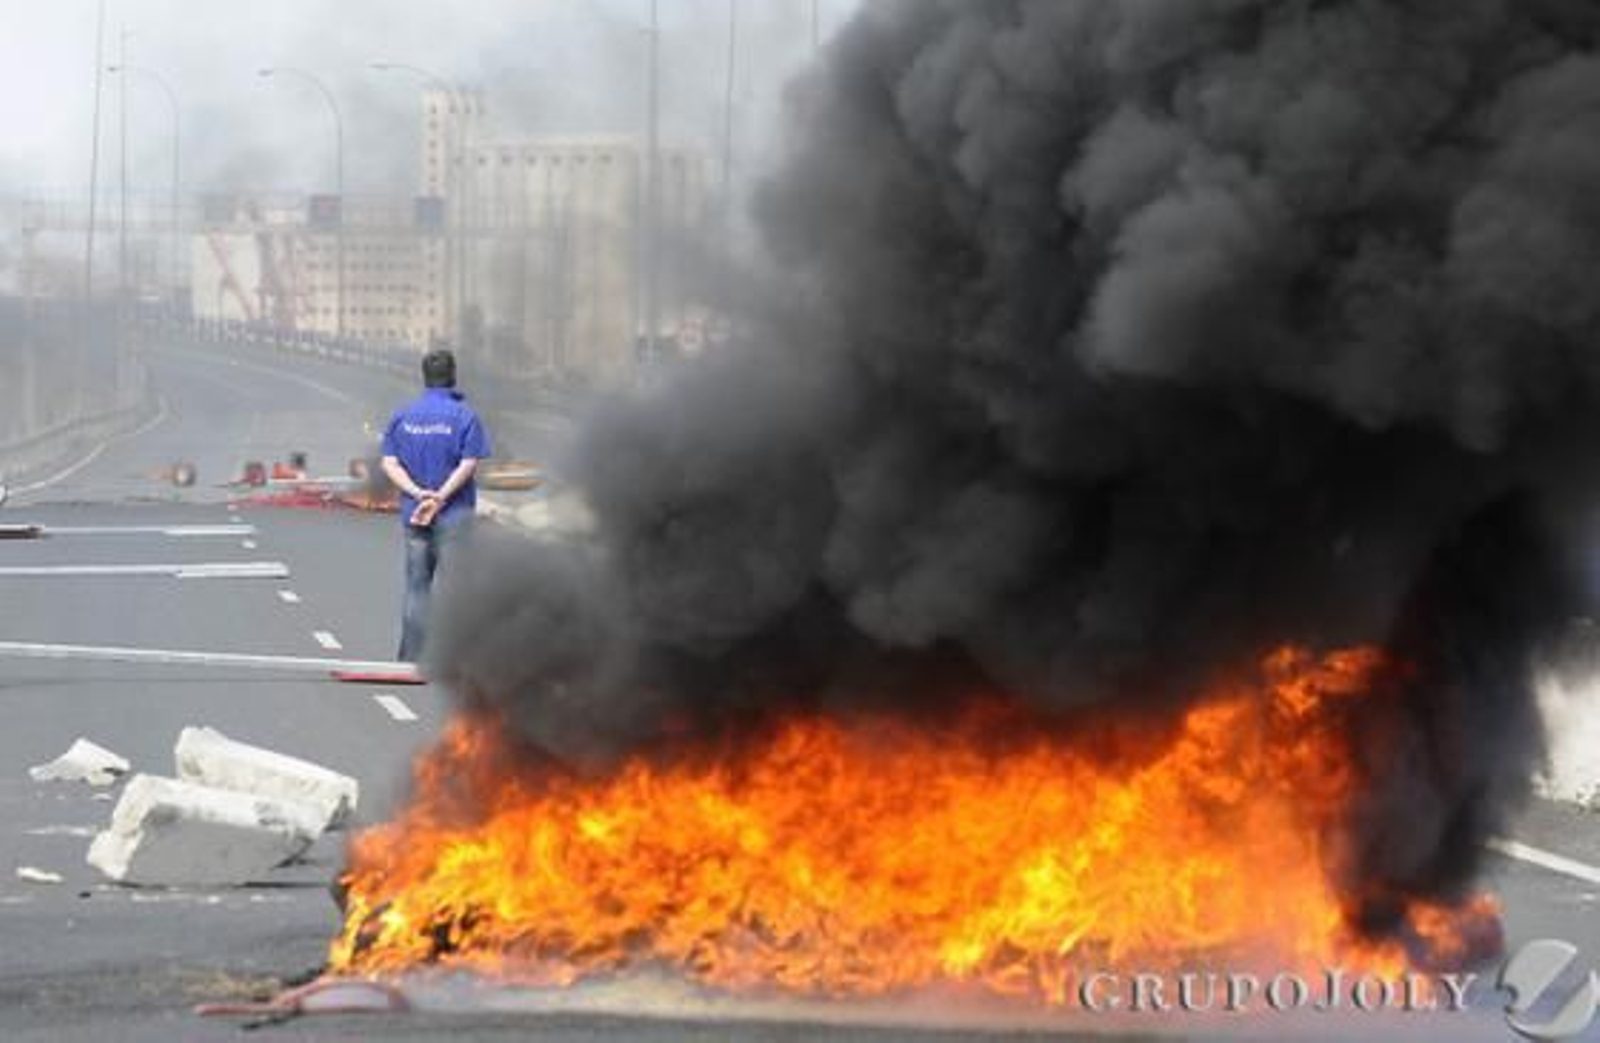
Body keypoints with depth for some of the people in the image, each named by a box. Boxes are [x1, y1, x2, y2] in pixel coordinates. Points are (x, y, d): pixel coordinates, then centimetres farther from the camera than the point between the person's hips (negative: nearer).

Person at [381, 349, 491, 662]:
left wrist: (417, 493, -10)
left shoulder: (403, 415, 5)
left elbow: (390, 463, -2)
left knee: (416, 586, 10)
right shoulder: (464, 416, -7)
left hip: (413, 515, 4)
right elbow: (468, 464, -14)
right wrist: (439, 498, -15)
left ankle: (411, 658, 11)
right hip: (455, 517, -4)